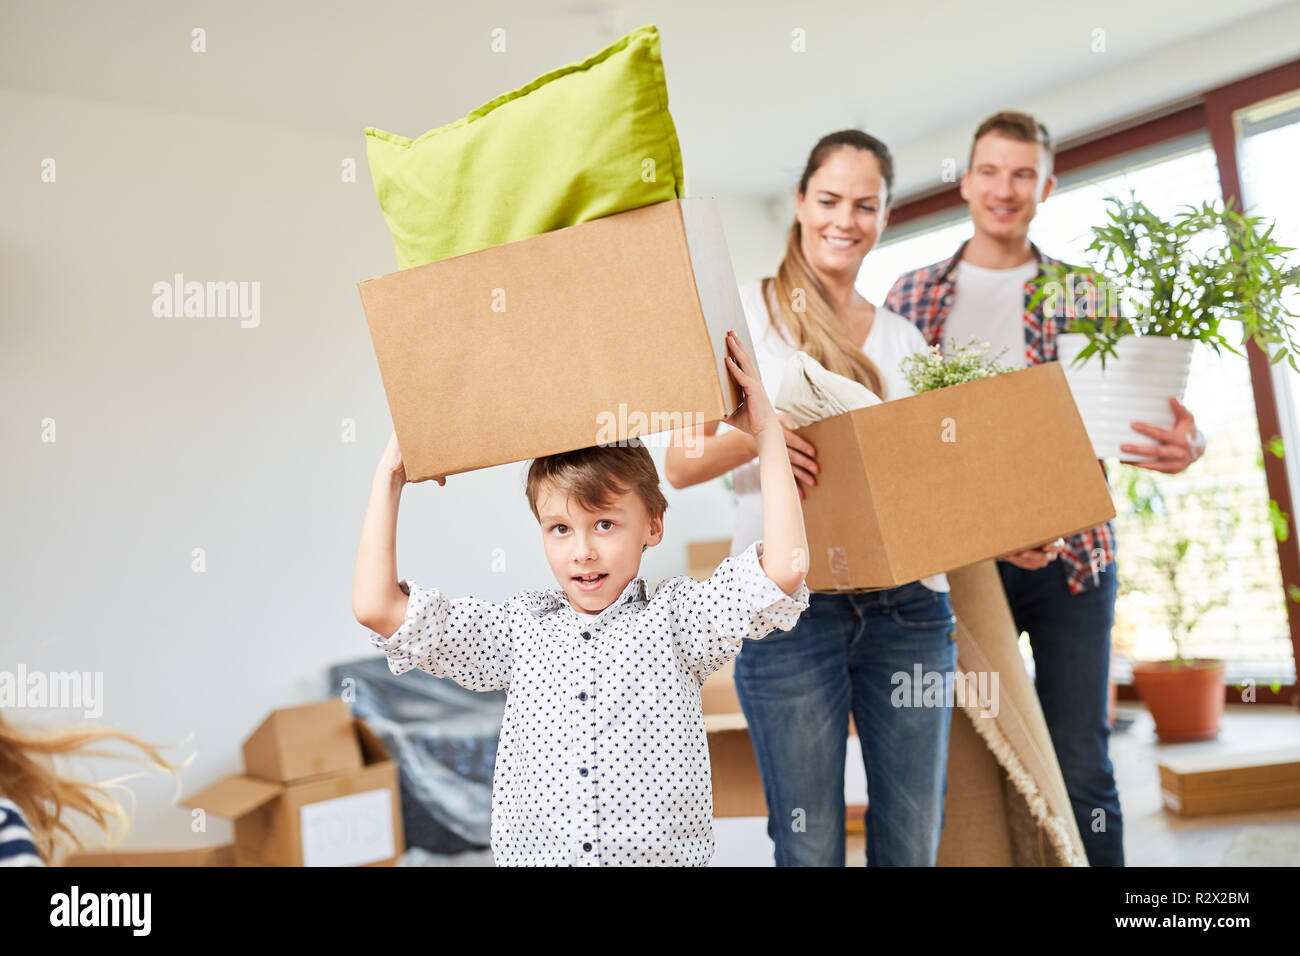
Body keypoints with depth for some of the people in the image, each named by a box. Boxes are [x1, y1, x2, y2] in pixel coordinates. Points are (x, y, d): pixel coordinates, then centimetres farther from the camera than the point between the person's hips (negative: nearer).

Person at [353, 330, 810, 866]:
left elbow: (785, 569, -8)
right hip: (530, 854, 1)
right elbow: (376, 607, 4)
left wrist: (766, 435, -5)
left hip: (664, 853, 0)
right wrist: (389, 477, 6)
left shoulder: (674, 618, 4)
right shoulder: (519, 628, 7)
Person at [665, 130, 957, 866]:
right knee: (810, 846, 0)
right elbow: (680, 464, -2)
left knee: (913, 842, 5)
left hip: (907, 605, 4)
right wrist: (754, 438, -22)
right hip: (790, 605, -3)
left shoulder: (903, 338, 17)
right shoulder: (746, 311, 5)